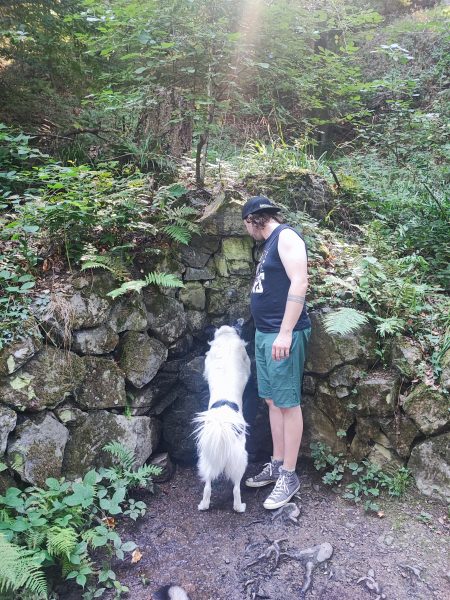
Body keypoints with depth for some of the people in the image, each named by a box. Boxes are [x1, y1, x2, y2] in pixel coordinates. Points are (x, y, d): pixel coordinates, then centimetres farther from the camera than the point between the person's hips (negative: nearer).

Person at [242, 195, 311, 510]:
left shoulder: (286, 236, -9)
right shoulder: (270, 243, 19)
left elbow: (299, 282, -20)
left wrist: (285, 332, -24)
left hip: (283, 334, -9)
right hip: (264, 333, 9)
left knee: (288, 403, -2)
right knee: (273, 401, 13)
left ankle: (289, 476, 9)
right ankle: (277, 465, 24)